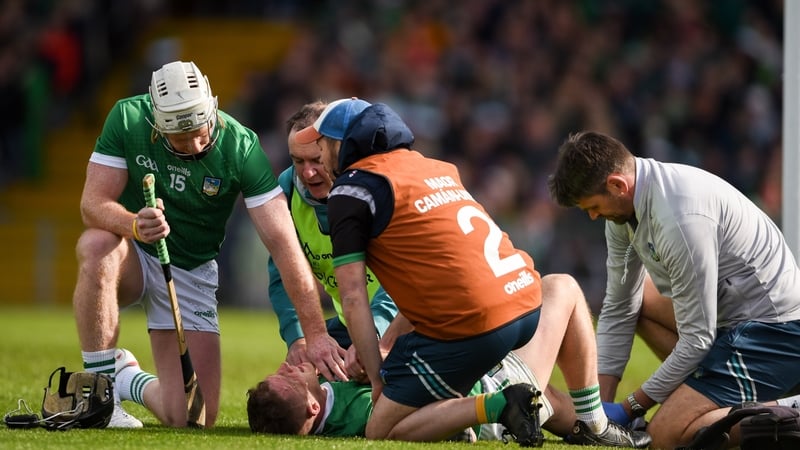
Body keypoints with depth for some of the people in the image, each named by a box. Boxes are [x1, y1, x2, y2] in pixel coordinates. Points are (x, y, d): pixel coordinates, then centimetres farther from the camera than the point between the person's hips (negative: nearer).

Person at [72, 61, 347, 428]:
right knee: (96, 246, -39)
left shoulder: (240, 147, -20)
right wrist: (135, 225, -43)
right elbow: (93, 204, -20)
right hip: (135, 258, 0)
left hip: (191, 273, 1)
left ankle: (131, 381, 26)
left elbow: (282, 242, -23)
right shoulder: (127, 119, -19)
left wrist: (315, 332, -29)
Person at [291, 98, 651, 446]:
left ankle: (496, 407, -12)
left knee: (380, 432, 5)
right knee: (563, 289, 39)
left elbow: (354, 297, -4)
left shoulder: (351, 189, 3)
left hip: (467, 327, -6)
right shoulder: (437, 167, 25)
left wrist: (377, 378, 1)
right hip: (525, 301, 6)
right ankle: (592, 425, 23)